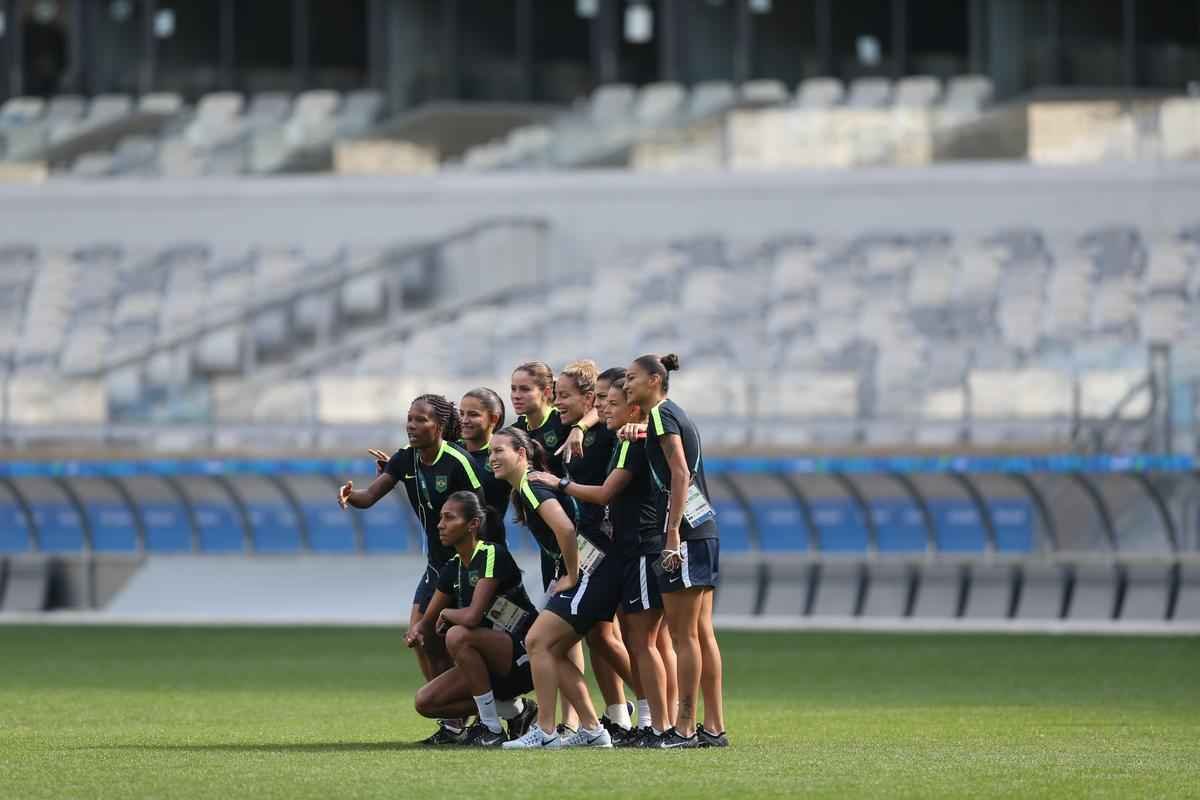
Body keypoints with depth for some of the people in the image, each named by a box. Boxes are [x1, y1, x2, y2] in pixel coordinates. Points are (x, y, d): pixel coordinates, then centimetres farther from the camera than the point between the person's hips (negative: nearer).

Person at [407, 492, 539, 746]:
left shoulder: (492, 555, -18)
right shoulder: (453, 568, 7)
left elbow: (472, 616, -29)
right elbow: (427, 623, 14)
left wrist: (445, 614, -8)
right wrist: (416, 632, -10)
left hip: (524, 658, -8)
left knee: (458, 635, -32)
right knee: (425, 702, -4)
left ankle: (492, 730, -21)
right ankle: (514, 710, 8)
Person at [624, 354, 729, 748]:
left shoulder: (662, 415, -8)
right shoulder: (676, 414, 19)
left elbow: (681, 474, -17)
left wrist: (673, 534, -21)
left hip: (686, 533, -9)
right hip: (704, 529, 9)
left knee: (684, 636, -7)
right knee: (701, 634, 8)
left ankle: (684, 728, -6)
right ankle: (714, 728, 8)